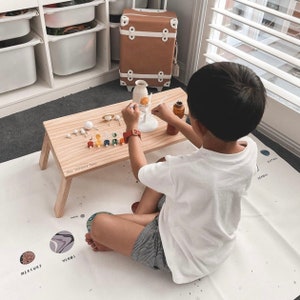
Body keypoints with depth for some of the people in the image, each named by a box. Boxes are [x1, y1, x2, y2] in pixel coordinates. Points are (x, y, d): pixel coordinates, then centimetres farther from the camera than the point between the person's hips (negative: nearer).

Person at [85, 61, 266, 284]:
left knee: (98, 224, -9)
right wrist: (173, 119, 13)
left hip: (185, 259, -6)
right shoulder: (249, 148, -22)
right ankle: (141, 221, 12)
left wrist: (132, 127, -1)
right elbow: (210, 145, 4)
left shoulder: (183, 171, -42)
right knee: (163, 164, 11)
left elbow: (140, 171, -16)